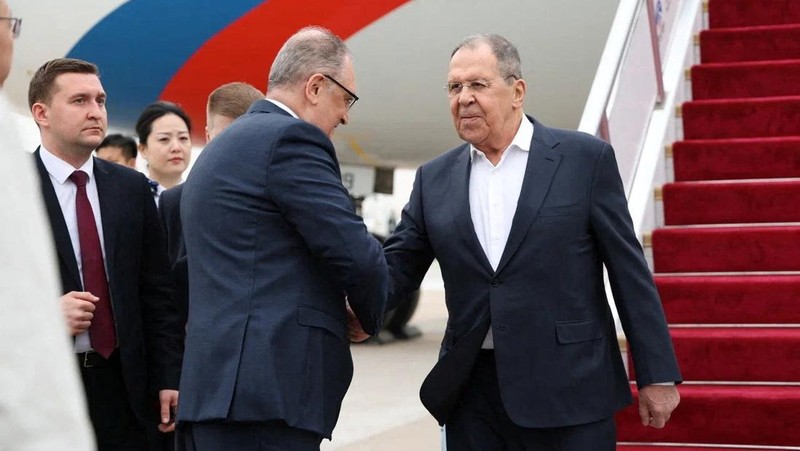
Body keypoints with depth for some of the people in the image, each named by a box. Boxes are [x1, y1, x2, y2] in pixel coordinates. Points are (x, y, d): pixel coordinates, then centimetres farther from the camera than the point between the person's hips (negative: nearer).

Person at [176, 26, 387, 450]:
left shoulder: (222, 147, 22)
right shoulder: (290, 138, -8)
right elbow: (356, 255, -13)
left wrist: (337, 310, 16)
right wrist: (368, 318, 7)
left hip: (217, 382, 10)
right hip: (267, 387, -10)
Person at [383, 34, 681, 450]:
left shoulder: (586, 158, -1)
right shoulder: (435, 179, 10)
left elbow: (629, 272, -1)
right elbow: (397, 267, 8)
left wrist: (657, 375, -3)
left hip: (568, 392, -3)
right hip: (470, 395, 4)